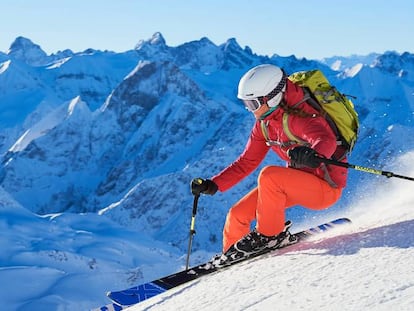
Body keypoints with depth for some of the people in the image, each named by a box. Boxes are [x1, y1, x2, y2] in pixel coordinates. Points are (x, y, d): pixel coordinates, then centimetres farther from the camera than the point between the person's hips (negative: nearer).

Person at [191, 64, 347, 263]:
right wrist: (212, 185, -2)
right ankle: (230, 256, 22)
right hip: (299, 182, 8)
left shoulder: (297, 118, -25)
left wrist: (313, 155, -67)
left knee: (269, 176, -32)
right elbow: (246, 162, 7)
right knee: (238, 215, 0)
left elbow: (326, 140, -43)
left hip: (326, 187, -8)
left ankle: (272, 235, -14)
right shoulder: (263, 124, 0)